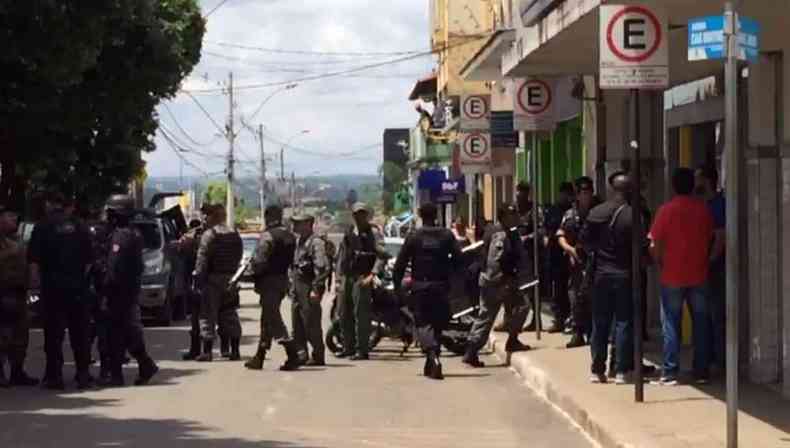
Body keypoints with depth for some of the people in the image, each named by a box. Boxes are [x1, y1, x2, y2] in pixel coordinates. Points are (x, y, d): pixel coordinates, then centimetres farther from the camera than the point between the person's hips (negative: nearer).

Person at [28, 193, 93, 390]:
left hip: (52, 287, -3)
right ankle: (83, 374, 10)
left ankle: (54, 375, 0)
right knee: (79, 332, 9)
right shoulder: (79, 227, 6)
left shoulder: (43, 228, -5)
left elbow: (34, 261, -9)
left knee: (54, 333, 1)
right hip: (77, 286, 3)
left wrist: (35, 280, 2)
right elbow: (89, 259, 8)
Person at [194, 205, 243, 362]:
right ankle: (235, 351, 12)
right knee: (229, 315, 12)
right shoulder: (235, 234, 11)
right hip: (230, 278, 6)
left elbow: (202, 258, -15)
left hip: (213, 278, -6)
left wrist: (198, 277, -13)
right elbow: (239, 256, 14)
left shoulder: (209, 234, -10)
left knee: (208, 314, -2)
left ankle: (207, 352, -6)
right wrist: (233, 274, 17)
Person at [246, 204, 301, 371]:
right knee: (267, 320, 16)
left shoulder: (268, 236, -15)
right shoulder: (290, 237, 11)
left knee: (273, 320, -8)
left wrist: (253, 270, 0)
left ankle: (293, 356, -18)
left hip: (269, 282, -9)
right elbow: (291, 261, 12)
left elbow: (260, 261, -19)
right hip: (283, 280, 9)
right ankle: (259, 358, 22)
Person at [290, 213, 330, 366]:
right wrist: (292, 286, 18)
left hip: (309, 289, -9)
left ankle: (318, 357, 1)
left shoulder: (316, 242, -11)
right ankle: (301, 354, 15)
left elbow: (323, 267, -19)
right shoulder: (299, 241, 17)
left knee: (312, 325, -5)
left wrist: (316, 289, -22)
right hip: (297, 289, 9)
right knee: (297, 325, 10)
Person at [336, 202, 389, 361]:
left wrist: (372, 275, -20)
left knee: (361, 314, -10)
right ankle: (349, 347, 24)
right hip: (348, 277, 8)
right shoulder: (349, 233, 16)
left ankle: (362, 350, -8)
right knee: (345, 313, 13)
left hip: (362, 278, -8)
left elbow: (382, 255, -13)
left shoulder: (373, 232, -5)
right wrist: (342, 274, 18)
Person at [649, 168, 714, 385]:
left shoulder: (667, 210, -9)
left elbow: (655, 246, -8)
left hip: (672, 277, -2)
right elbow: (711, 239, 8)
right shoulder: (703, 209, -1)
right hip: (699, 275, 2)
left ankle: (670, 373, 2)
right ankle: (701, 371, 11)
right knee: (701, 324, 10)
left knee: (671, 326, 3)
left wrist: (661, 264, 8)